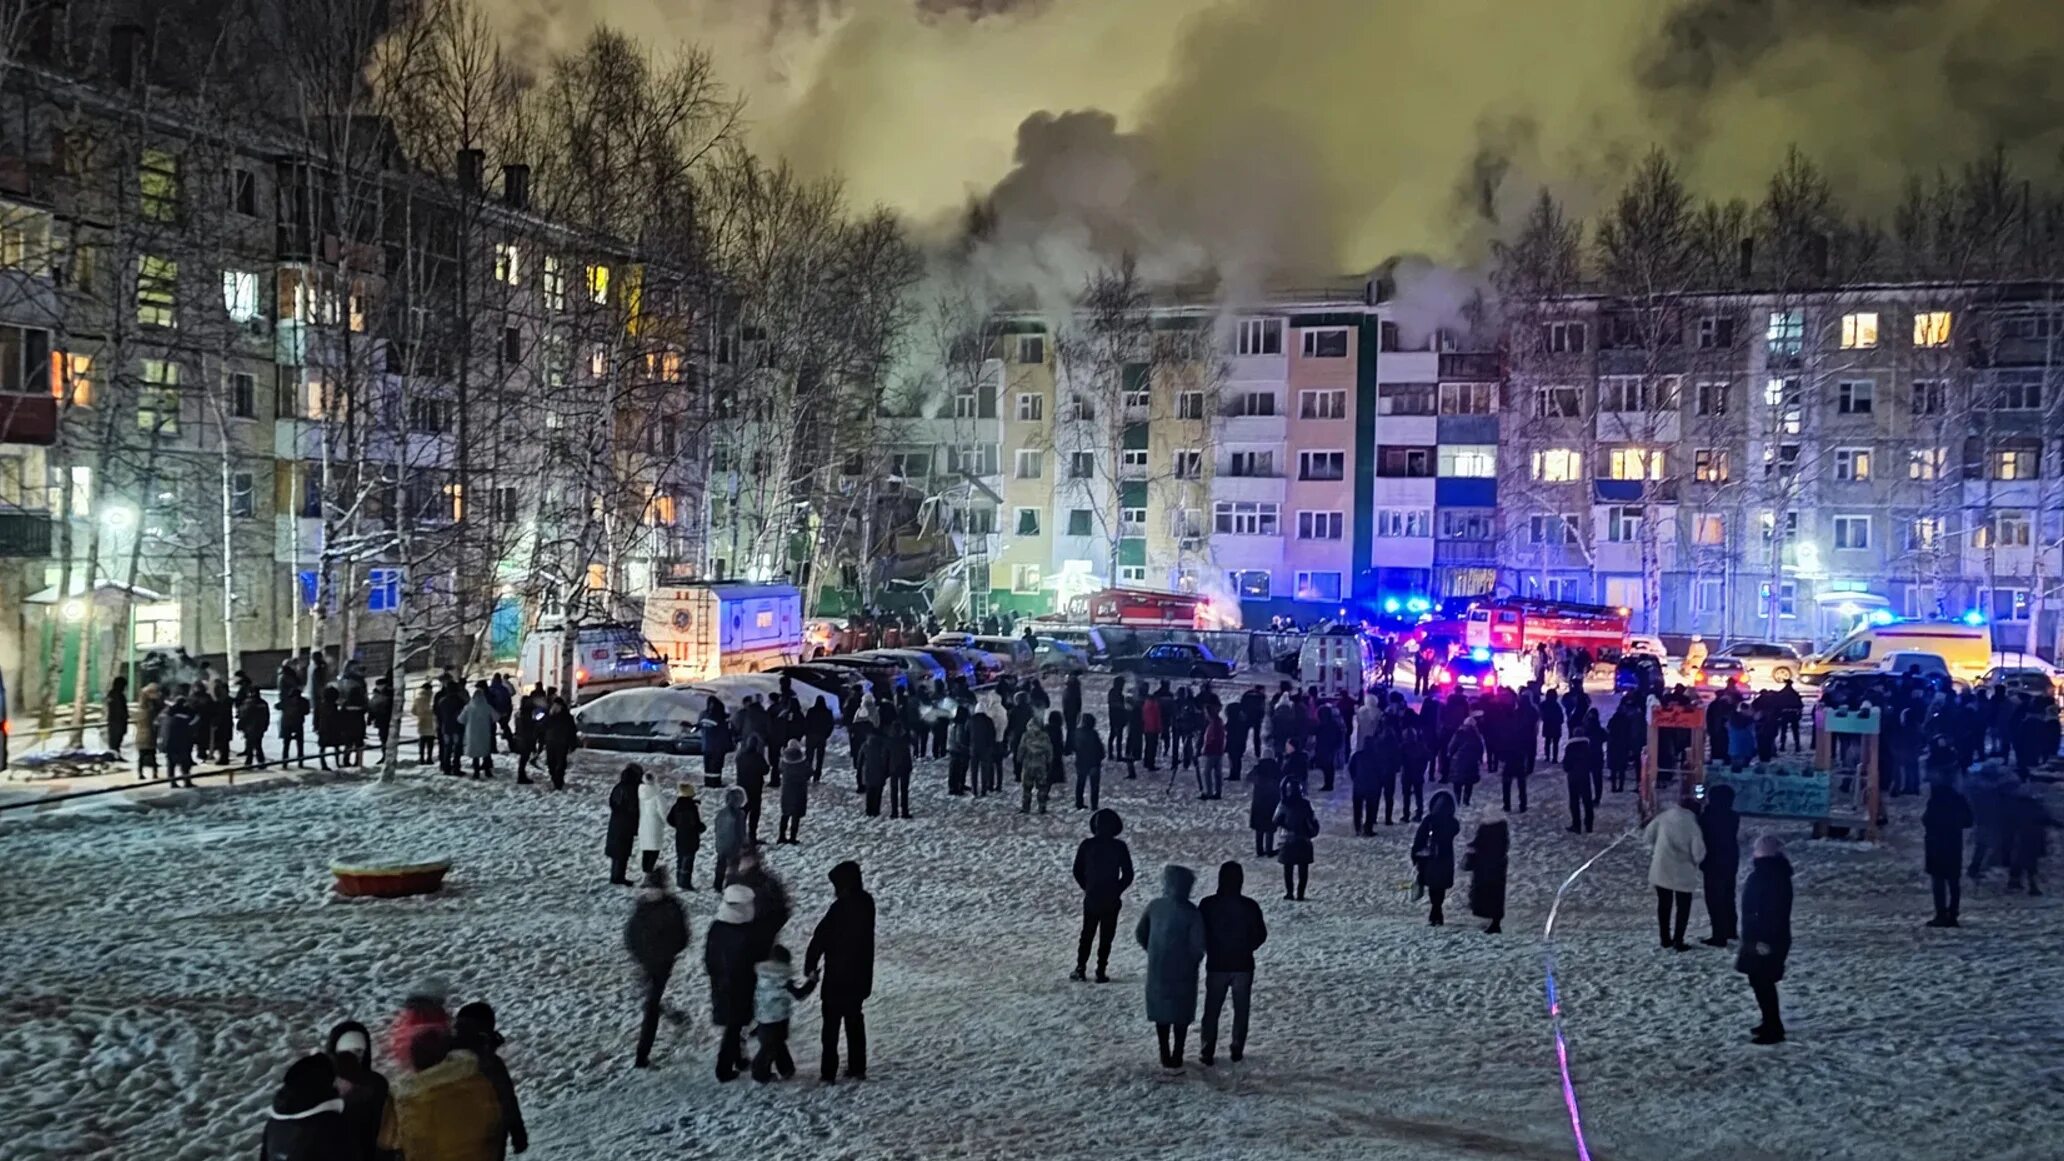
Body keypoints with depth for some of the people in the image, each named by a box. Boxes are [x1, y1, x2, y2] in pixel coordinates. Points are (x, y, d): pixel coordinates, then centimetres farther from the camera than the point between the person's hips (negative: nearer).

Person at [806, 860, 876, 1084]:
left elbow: (820, 938, -17)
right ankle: (857, 1068, 20)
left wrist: (809, 967, -6)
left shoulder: (840, 908, -21)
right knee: (854, 1020, 17)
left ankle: (828, 1072, 5)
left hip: (838, 977, -6)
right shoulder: (866, 903, 0)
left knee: (831, 1024, 3)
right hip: (860, 975, 6)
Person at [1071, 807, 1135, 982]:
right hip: (1111, 900, -1)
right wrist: (1117, 890, 9)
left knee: (1087, 934, 16)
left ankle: (1081, 969, 12)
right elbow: (1128, 875, -5)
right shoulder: (1119, 847, -9)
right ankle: (1101, 972, 5)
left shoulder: (1087, 845, -6)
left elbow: (1077, 871, 1)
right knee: (1106, 937, 7)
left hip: (1091, 897, 1)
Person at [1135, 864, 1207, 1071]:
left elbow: (1140, 934, 3)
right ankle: (1175, 1060, 12)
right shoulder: (1190, 912, -17)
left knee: (1162, 1012, 16)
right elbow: (1197, 945, -18)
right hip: (1182, 971, -3)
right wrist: (1193, 961, 3)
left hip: (1157, 969, 3)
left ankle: (1165, 1057, 23)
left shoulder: (1155, 906, -6)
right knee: (1181, 1015, 10)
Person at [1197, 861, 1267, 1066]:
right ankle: (1237, 1050, 18)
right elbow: (1260, 935, -2)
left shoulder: (1207, 904, -12)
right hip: (1243, 965, 0)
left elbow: (1199, 934, -5)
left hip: (1216, 965, 0)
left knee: (1211, 1010, 10)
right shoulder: (1250, 906, -11)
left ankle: (1207, 1053, 9)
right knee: (1241, 1010, 15)